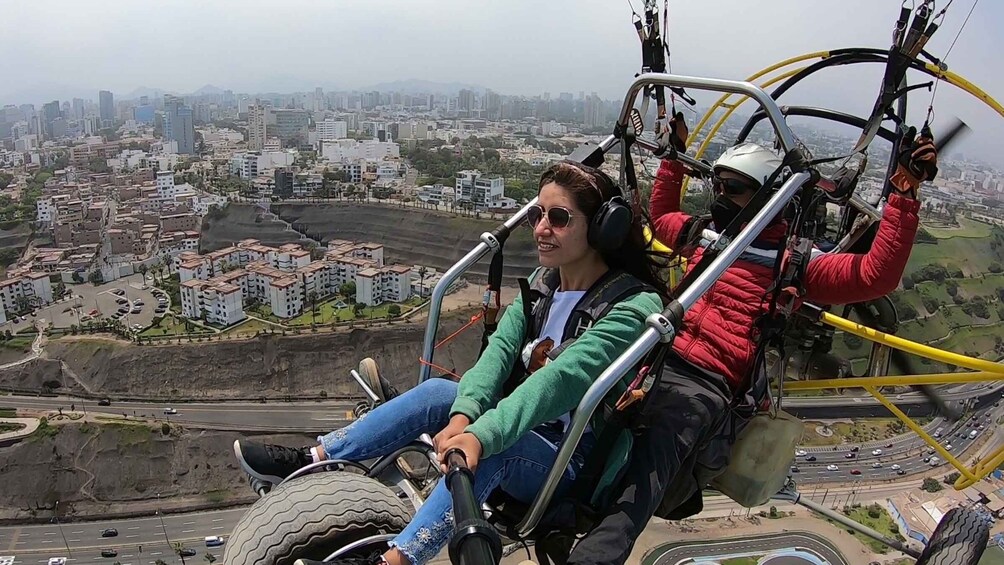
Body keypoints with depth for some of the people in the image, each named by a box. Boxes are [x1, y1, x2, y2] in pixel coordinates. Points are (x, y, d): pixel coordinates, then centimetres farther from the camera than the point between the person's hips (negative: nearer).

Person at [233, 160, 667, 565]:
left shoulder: (633, 307, -20)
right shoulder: (543, 282, 2)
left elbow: (560, 380, -35)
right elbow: (499, 351, -13)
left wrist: (481, 435, -47)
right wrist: (462, 416, -31)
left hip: (576, 471, -6)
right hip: (523, 428, 6)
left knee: (496, 444, -36)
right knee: (439, 392, -16)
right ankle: (310, 463, -10)